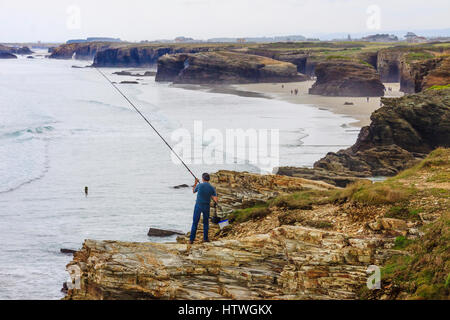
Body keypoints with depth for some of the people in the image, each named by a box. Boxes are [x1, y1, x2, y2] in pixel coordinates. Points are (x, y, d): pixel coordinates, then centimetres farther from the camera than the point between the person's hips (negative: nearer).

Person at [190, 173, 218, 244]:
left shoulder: (199, 186, -11)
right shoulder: (212, 188, -7)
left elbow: (194, 191, 12)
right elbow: (216, 200, -9)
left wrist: (195, 183, 25)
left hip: (198, 206, -1)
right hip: (206, 207, 1)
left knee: (195, 223, 4)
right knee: (206, 223, 19)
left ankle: (192, 239, 1)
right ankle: (205, 238, 20)